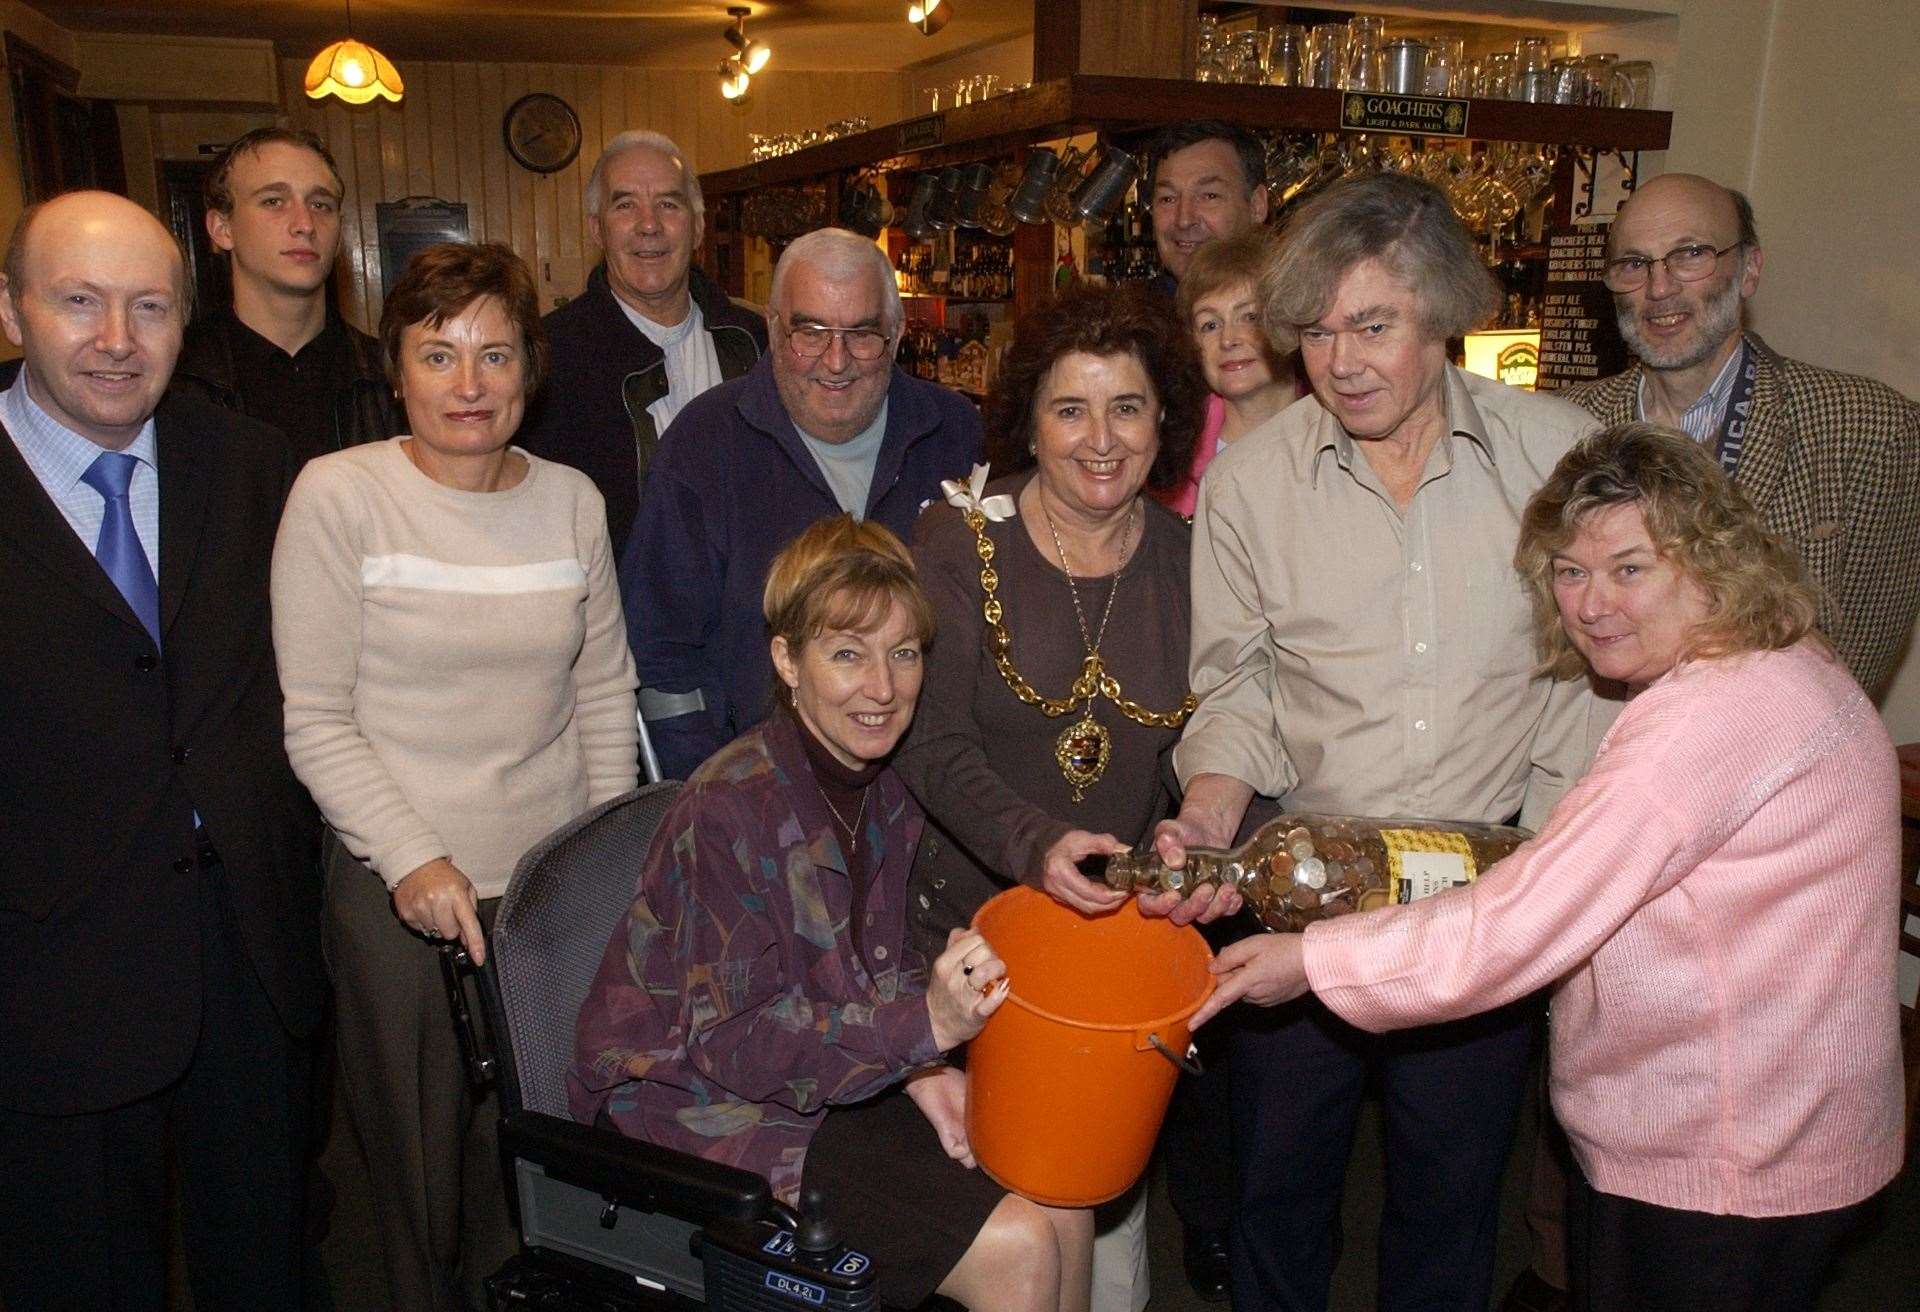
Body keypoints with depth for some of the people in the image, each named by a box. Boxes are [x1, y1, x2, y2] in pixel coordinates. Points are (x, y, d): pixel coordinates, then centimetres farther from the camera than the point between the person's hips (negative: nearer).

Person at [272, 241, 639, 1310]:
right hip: (400, 891, -2)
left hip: (555, 880, 3)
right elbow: (315, 719, -9)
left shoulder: (571, 499, 3)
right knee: (422, 1152, 12)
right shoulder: (339, 493, -8)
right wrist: (413, 860, -16)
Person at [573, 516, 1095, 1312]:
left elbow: (875, 971, 8)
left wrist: (923, 1070, -11)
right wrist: (922, 1026, -32)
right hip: (704, 1108, -7)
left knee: (1064, 1212, -5)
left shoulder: (880, 789, 0)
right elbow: (733, 1042, -23)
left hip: (837, 1086, 7)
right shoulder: (732, 809, -24)